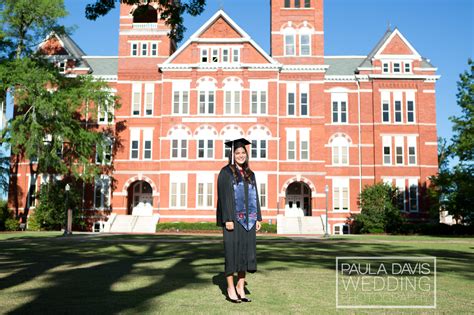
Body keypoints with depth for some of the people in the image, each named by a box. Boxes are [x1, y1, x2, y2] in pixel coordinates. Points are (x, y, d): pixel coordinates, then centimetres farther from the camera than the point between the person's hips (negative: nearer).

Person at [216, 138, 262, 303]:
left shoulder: (250, 174, 14)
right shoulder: (226, 172, -4)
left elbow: (255, 196, 14)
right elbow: (223, 196, -10)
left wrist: (258, 218, 7)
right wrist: (228, 219, -17)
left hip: (248, 219, 6)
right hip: (233, 218, -6)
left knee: (246, 251, 7)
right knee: (232, 251, -2)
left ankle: (240, 287, 17)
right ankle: (230, 289, 8)